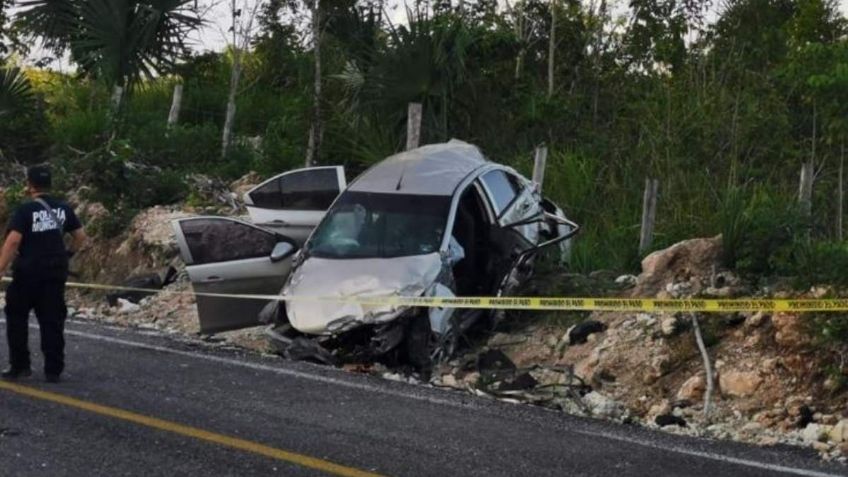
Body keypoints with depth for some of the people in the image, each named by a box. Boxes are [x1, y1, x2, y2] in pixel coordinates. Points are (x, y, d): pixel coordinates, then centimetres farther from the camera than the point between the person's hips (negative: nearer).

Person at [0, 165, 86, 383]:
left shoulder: (25, 210, -11)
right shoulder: (63, 209, 5)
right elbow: (80, 237, 10)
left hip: (28, 272, -4)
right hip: (56, 272, 4)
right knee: (52, 321, 7)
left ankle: (19, 366, 13)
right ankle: (53, 370, 8)